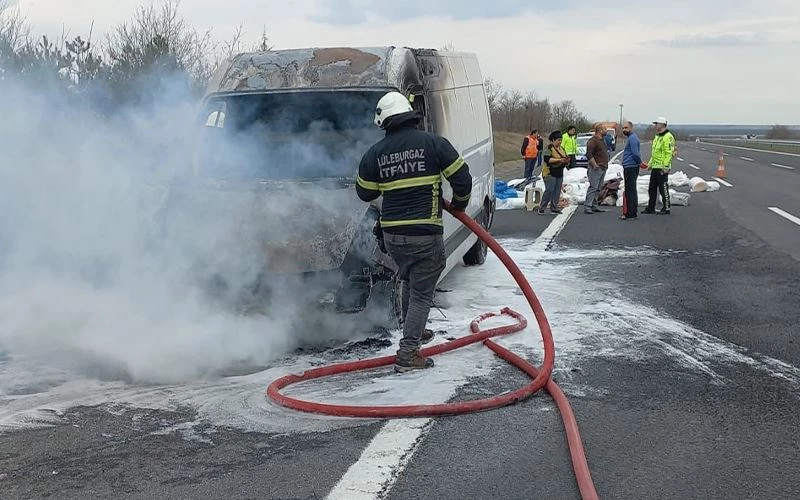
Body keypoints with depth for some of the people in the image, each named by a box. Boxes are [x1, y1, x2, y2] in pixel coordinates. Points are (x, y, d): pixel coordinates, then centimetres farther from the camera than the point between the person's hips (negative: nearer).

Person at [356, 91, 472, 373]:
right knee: (421, 293, 2)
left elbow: (365, 193, 12)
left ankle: (414, 333, 41)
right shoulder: (433, 143, -7)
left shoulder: (375, 153, 2)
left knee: (408, 283, 26)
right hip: (425, 233, -4)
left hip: (392, 234, 4)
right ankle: (407, 354, -2)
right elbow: (462, 178, -5)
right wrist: (460, 204, 14)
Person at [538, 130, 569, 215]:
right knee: (549, 190, -13)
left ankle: (554, 208, 12)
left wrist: (566, 160, -2)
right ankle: (541, 208, -7)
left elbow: (565, 158, 22)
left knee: (557, 191, 6)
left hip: (559, 174, 8)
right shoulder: (549, 148, -10)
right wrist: (559, 160, -25)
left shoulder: (561, 148, 14)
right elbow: (547, 159, -21)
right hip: (550, 173, -8)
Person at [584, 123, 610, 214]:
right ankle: (587, 207, -11)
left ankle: (594, 206, 17)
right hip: (596, 168, -10)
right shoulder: (593, 140, -13)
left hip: (603, 168, 10)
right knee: (593, 188, -12)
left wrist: (605, 164, 17)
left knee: (597, 189, 11)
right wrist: (595, 165, -20)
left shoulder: (602, 140, 18)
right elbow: (589, 154, -20)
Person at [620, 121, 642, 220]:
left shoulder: (632, 138, -14)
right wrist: (640, 162, 13)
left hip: (630, 167, -11)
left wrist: (640, 162, -7)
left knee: (630, 191, -8)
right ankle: (634, 212, 21)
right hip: (630, 167, 11)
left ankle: (630, 214, -7)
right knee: (631, 190, 15)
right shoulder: (632, 137, 20)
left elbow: (635, 154, -21)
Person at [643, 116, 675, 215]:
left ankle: (666, 208, 3)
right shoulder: (657, 137, 19)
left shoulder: (668, 137, -13)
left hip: (662, 168, -10)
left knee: (663, 188, -4)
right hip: (655, 167, 10)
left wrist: (666, 166, -23)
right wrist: (650, 163, 24)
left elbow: (669, 153, -19)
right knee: (652, 188, 13)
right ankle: (651, 208, 20)